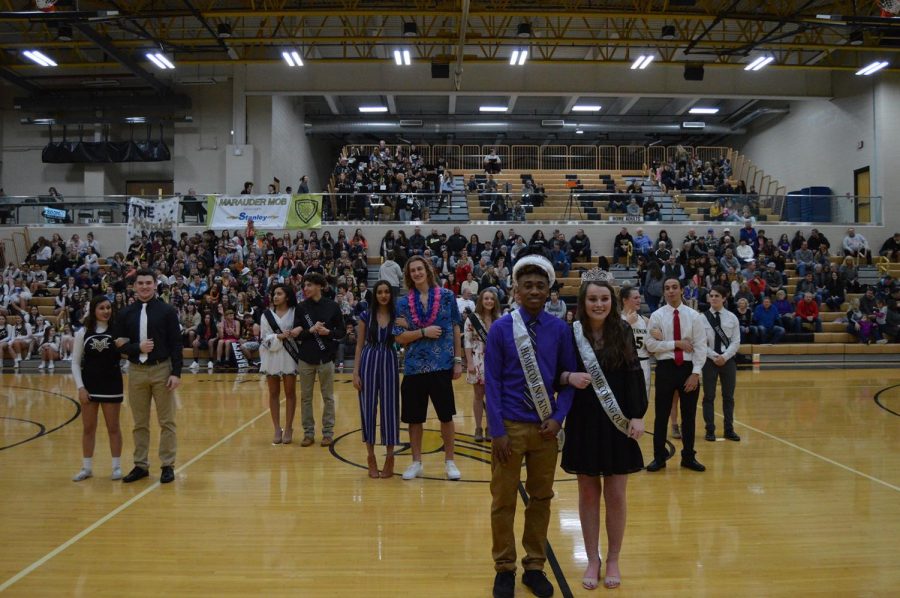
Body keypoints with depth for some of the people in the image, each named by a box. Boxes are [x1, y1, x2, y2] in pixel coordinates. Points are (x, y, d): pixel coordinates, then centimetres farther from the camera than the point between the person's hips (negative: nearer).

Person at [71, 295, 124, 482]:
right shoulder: (83, 332, 1)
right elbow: (75, 363, 2)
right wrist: (80, 387, -5)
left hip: (112, 384, -2)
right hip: (89, 385, 2)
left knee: (113, 427, 6)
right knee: (88, 428, 10)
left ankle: (117, 466, 16)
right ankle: (86, 467, 22)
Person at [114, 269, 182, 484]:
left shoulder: (167, 311, -3)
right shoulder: (126, 313, 5)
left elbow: (176, 344, -4)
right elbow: (119, 344, 5)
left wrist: (176, 373, -11)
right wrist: (138, 347, -14)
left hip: (162, 370, -3)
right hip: (136, 371, 3)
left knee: (167, 422, 4)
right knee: (140, 423, 11)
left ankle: (168, 465, 12)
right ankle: (141, 465, 22)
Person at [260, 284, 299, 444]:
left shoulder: (295, 312, -2)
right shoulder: (267, 315, 2)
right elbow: (265, 338, -3)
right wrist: (279, 336, -18)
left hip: (289, 356, -2)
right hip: (272, 356, 2)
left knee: (290, 392, 4)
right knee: (273, 393, 6)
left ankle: (288, 428, 13)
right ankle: (277, 429, 15)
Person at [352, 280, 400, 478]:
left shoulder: (397, 317, 4)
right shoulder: (366, 316, 2)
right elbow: (359, 345, 3)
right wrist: (355, 372, -3)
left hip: (389, 363, 0)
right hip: (369, 363, 0)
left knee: (389, 408, 3)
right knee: (368, 408, 3)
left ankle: (390, 458, 15)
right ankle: (371, 457, 17)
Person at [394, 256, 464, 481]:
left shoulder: (447, 296, 1)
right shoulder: (403, 302, 4)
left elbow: (456, 330, 3)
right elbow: (399, 337, 0)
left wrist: (458, 360, -1)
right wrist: (423, 332, -14)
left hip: (442, 364, -1)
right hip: (414, 366, 2)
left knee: (446, 415, 6)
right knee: (414, 418, 9)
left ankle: (449, 461, 21)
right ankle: (416, 462, 24)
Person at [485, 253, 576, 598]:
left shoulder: (560, 330, -2)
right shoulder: (501, 329, -7)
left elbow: (568, 377, 4)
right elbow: (492, 382, -7)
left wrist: (558, 418, -8)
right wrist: (497, 431, -10)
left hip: (546, 427, 2)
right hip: (510, 426, -2)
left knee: (541, 499, 13)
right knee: (503, 500, 9)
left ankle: (535, 567, 30)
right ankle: (504, 568, 26)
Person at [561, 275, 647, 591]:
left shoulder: (623, 331, -4)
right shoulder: (570, 333, -5)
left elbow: (636, 376, -1)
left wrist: (638, 416, -7)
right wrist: (569, 378, -19)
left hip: (618, 422, 0)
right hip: (583, 423, 0)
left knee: (615, 495, 7)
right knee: (588, 493, 10)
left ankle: (613, 560, 26)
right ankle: (592, 560, 26)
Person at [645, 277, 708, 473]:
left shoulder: (693, 316, 0)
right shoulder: (657, 316, -1)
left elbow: (700, 346, -3)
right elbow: (651, 344, -7)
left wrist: (696, 373, -11)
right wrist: (676, 343, -15)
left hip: (688, 367, 1)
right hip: (665, 367, -1)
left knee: (689, 415, 10)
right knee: (662, 414, 5)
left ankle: (688, 457, 24)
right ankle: (659, 458, 16)